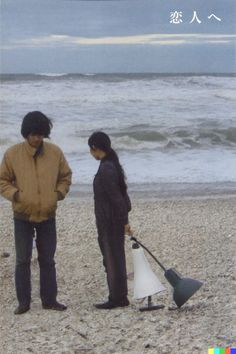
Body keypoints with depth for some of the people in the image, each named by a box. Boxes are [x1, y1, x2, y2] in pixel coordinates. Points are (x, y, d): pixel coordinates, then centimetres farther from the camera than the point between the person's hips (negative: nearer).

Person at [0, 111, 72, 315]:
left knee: (48, 260, 10)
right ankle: (24, 302, 14)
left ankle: (49, 300, 19)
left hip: (47, 216, 2)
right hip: (23, 216, -1)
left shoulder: (55, 152, -4)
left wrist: (59, 193, -5)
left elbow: (65, 176, 10)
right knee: (23, 260, 4)